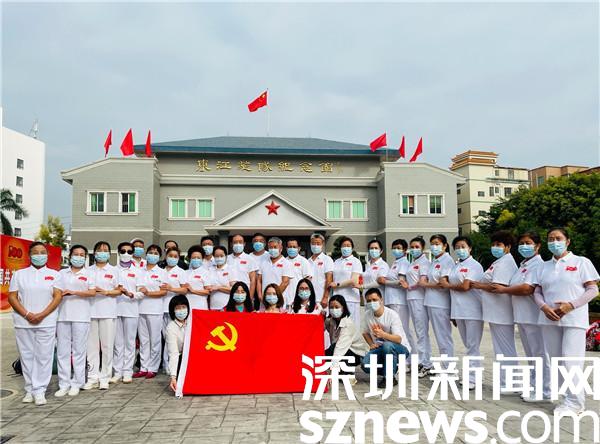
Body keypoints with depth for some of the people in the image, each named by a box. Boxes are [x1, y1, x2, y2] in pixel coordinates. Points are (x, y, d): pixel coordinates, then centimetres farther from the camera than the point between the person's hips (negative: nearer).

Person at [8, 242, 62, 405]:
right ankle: (30, 390, 15)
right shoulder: (19, 274, 10)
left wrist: (41, 315, -13)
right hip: (23, 323, 1)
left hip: (46, 323, -1)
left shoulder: (54, 274, 8)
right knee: (27, 356, 5)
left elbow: (58, 296, -1)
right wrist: (27, 315, -10)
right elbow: (12, 297, 3)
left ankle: (39, 391, 1)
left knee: (44, 356, -4)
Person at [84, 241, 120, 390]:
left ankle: (105, 378, 9)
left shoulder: (114, 271, 7)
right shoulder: (88, 270, 12)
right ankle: (93, 377, 11)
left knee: (107, 346, 0)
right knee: (92, 345, 3)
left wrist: (105, 292, -12)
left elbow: (119, 291, 3)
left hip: (108, 312, -2)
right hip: (91, 311, 2)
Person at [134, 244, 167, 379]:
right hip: (141, 309, 3)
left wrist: (148, 293, -15)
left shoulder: (161, 272, 3)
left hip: (155, 310, -3)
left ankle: (152, 368, 8)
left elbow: (164, 292, -4)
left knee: (154, 340, 0)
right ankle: (143, 368, 15)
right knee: (143, 340, 8)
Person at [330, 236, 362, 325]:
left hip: (350, 299, -4)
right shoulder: (336, 262, 17)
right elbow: (331, 279, 16)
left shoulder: (355, 261, 2)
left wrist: (337, 284, -2)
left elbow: (353, 281, -7)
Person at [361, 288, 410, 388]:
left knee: (387, 345, -39)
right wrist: (371, 344, -5)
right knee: (365, 365, -22)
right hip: (380, 348, 5)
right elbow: (365, 333, 14)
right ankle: (392, 369, 7)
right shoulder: (367, 314, -5)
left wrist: (383, 334, -46)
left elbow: (398, 339, -28)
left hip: (401, 349, -5)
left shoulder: (392, 315, -20)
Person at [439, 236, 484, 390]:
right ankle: (472, 374, 21)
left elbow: (465, 286, -14)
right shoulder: (455, 266, 17)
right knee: (468, 345, 13)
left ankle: (472, 378, 2)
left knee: (472, 346, -3)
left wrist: (448, 286, -2)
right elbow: (444, 281, 14)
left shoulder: (475, 265, -6)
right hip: (458, 310, 7)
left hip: (472, 311, -7)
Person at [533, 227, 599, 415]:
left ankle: (574, 402, 1)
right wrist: (544, 307, -8)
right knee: (555, 360, 7)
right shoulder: (544, 266, 15)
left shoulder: (581, 262, 2)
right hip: (550, 319, 5)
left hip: (573, 319, -5)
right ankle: (570, 397, 18)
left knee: (571, 361, -9)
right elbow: (537, 292, 13)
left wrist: (571, 305, -14)